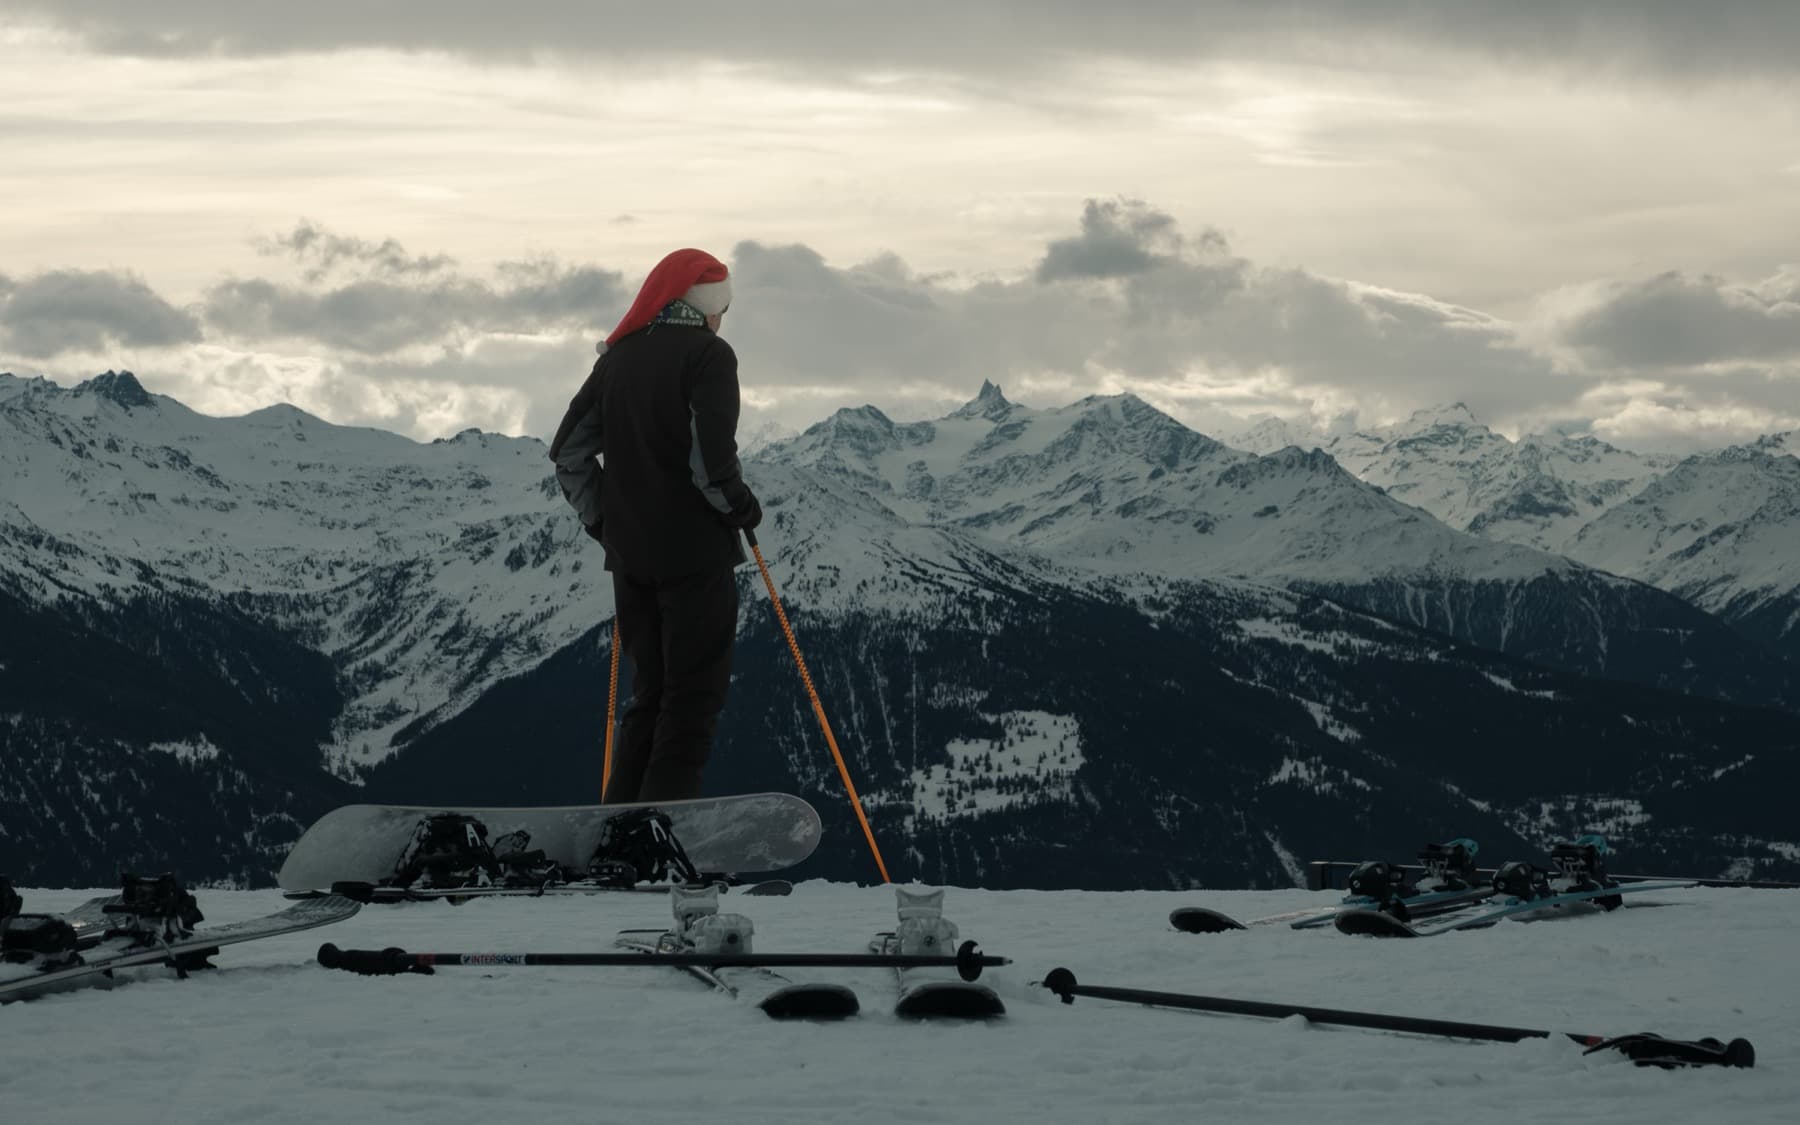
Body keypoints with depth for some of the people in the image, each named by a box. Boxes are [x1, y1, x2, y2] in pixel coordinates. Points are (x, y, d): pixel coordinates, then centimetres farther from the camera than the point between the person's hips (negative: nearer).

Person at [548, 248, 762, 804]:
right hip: (695, 553, -7)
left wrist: (602, 520, 16)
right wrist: (742, 509, -3)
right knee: (693, 698, -2)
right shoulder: (708, 354, -9)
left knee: (651, 695, 15)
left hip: (629, 552, 7)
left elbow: (568, 450, 11)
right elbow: (712, 457, -20)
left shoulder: (618, 357, 11)